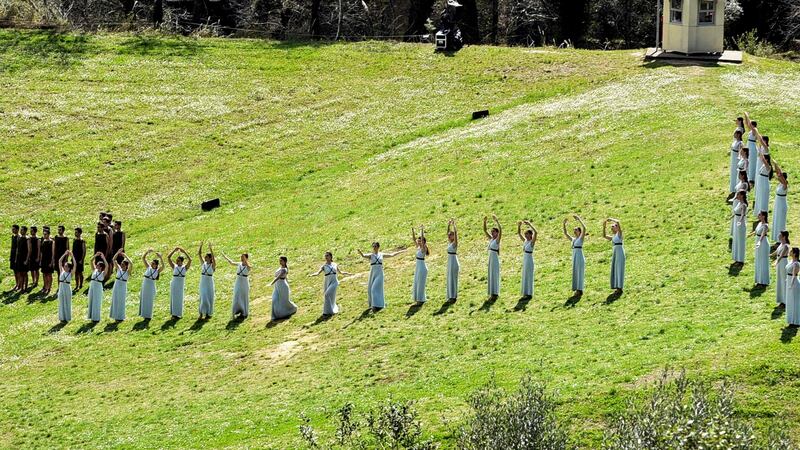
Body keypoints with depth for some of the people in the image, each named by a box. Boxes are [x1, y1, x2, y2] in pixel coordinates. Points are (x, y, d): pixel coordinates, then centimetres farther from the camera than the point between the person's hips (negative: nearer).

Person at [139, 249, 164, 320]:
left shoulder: (157, 271, -8)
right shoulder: (148, 267, 0)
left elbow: (162, 265, -27)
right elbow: (143, 258, -5)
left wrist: (160, 258, -36)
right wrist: (147, 252, -19)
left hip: (151, 286, -4)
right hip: (145, 285, 4)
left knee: (149, 300, 6)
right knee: (144, 300, 11)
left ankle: (148, 316, 16)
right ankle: (144, 314, 22)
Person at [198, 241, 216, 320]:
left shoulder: (212, 265, -10)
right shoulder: (203, 263, 3)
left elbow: (213, 257, -26)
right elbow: (199, 254, -1)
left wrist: (210, 248, -32)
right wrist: (201, 246, -12)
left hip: (209, 283, -4)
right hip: (203, 282, 4)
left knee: (209, 298, 4)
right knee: (203, 298, 7)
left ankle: (209, 313, 11)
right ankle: (202, 312, 12)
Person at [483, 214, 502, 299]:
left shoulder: (497, 240, -9)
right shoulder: (490, 239, 10)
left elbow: (500, 230, -23)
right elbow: (485, 230, 12)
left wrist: (496, 221, -27)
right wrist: (484, 221, 0)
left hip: (495, 258, -8)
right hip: (490, 258, 8)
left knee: (494, 275, -3)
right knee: (490, 275, 9)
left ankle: (495, 293, 2)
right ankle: (491, 293, 15)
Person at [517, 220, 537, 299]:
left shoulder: (532, 242, -13)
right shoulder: (525, 241, 8)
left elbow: (535, 233, -29)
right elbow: (519, 233, 15)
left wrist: (529, 224, -31)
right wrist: (519, 225, -2)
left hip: (529, 260, -8)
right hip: (524, 260, 8)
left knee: (529, 276, -2)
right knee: (524, 276, 12)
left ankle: (529, 294, 3)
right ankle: (525, 293, 19)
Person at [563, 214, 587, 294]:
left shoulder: (581, 238, -4)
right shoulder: (573, 239, 15)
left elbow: (584, 228, -17)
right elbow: (565, 233, 21)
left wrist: (579, 219, -17)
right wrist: (564, 224, 11)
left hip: (580, 256, -8)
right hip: (574, 256, 8)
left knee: (579, 272, -5)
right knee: (575, 273, 8)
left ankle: (580, 290, -3)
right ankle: (577, 289, 12)